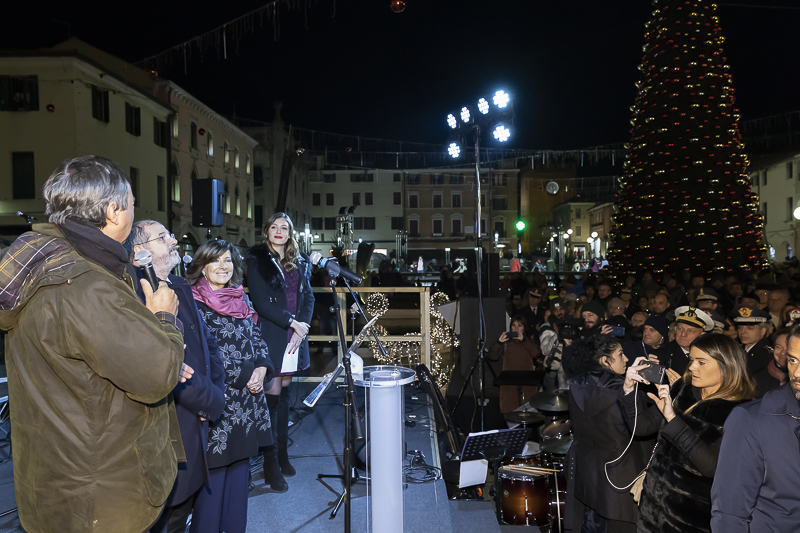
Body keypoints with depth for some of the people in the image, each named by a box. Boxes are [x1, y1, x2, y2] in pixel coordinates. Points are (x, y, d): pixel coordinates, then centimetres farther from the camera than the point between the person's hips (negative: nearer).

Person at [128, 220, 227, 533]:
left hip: (195, 424, 8)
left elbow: (207, 342, 15)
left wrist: (216, 389, 0)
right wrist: (211, 402, -13)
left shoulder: (181, 288, 11)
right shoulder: (136, 295, -20)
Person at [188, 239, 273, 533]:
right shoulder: (194, 302, -8)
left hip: (248, 397, 6)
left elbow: (257, 338, 15)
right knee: (215, 469, -1)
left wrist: (262, 368, -4)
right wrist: (245, 374, -14)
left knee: (240, 462, 13)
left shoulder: (241, 298, 12)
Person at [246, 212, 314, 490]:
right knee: (272, 396, -4)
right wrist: (292, 322, -13)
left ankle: (283, 454, 22)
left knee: (284, 395, 12)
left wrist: (302, 326, -5)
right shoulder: (257, 259, -2)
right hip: (270, 337, -5)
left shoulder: (301, 262, 13)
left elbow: (308, 297, 10)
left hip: (294, 337, 5)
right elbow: (261, 301, -10)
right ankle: (271, 465, 3)